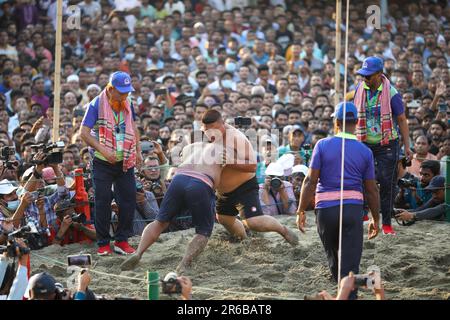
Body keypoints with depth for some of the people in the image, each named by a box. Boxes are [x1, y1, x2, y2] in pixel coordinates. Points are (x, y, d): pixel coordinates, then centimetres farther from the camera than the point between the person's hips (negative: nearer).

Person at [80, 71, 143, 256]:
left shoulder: (127, 105, 7)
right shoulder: (96, 105, -11)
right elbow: (84, 133, -15)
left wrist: (138, 152, 12)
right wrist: (104, 151, -22)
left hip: (125, 162, 5)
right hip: (103, 163, -5)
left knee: (129, 199, 1)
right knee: (103, 201, -3)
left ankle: (122, 241, 11)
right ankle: (103, 243, 6)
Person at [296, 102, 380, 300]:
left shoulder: (323, 145, -2)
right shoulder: (365, 152, 2)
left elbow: (310, 181, -6)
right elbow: (372, 190, 6)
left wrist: (301, 211, 1)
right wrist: (376, 219, 17)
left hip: (326, 209, 0)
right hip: (354, 208, 0)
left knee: (333, 256, 20)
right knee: (350, 261, -2)